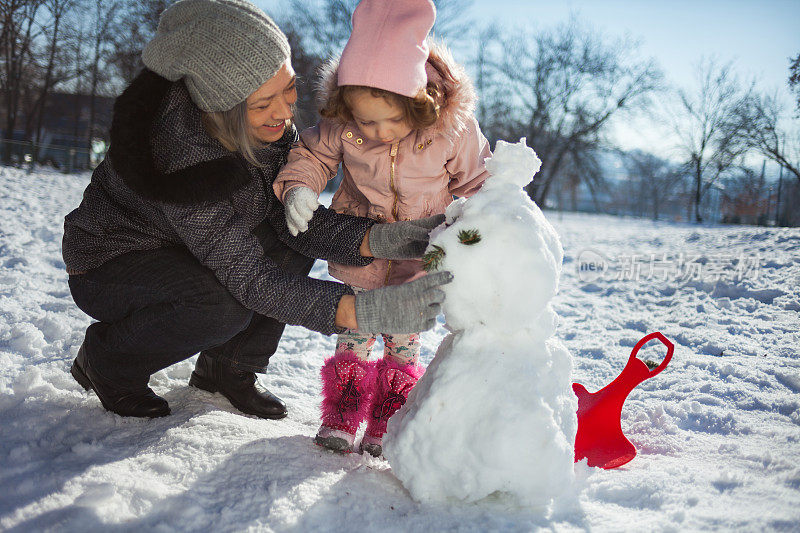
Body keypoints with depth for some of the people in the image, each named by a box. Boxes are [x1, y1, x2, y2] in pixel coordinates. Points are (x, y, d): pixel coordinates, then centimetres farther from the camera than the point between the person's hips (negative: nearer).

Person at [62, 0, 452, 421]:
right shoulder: (182, 150, -37)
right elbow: (246, 276, -36)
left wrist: (375, 239, -33)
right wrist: (359, 311, -46)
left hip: (188, 253, 7)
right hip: (107, 270, -7)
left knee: (291, 243, -12)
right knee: (224, 305, -32)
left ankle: (226, 368, 4)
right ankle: (105, 360, -4)